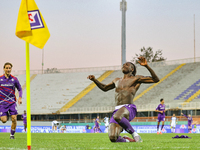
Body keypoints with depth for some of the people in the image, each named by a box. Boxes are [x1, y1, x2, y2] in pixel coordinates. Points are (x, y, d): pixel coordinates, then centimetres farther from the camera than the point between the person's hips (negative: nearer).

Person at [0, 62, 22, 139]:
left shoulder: (14, 79, 3)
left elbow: (20, 89, 12)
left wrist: (20, 98, -2)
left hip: (12, 102, 1)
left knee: (14, 119, -11)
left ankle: (12, 135, 5)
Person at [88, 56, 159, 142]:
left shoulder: (136, 79, 13)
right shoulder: (117, 81, 30)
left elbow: (156, 79, 4)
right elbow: (104, 88, 47)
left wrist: (146, 66, -7)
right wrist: (94, 80, 31)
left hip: (129, 109, -5)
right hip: (117, 110, 5)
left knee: (117, 117, -43)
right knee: (113, 138, -20)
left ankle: (134, 133, -18)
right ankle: (128, 140, 12)